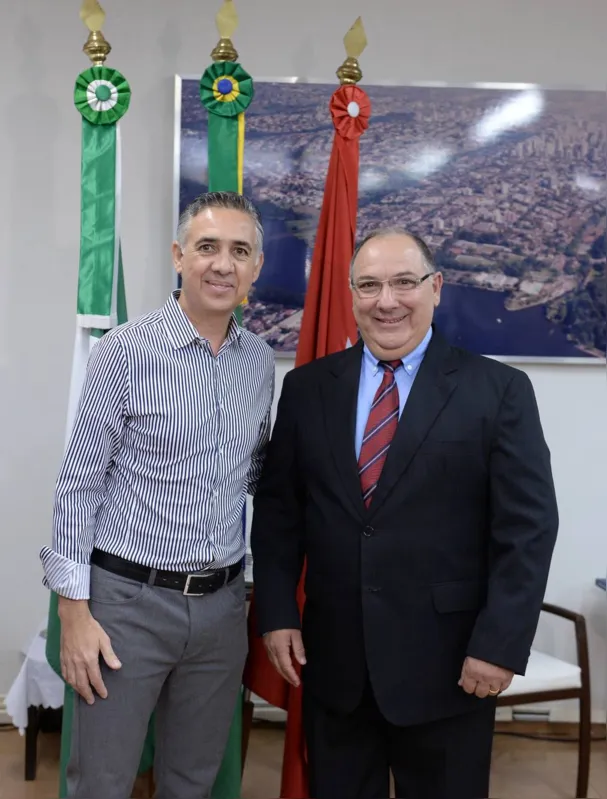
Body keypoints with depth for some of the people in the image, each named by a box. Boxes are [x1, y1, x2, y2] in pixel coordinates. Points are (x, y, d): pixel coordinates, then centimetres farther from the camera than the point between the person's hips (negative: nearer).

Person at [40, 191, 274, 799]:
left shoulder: (260, 361, 6)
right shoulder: (126, 351, -9)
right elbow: (79, 484, -8)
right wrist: (74, 610, -11)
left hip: (222, 605, 5)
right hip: (128, 600, -4)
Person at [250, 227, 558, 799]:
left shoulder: (499, 391, -4)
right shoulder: (307, 388, 4)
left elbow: (528, 526, -7)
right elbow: (277, 510, 7)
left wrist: (501, 644, -12)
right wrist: (276, 616, 0)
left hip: (448, 663, -2)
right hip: (332, 658, 3)